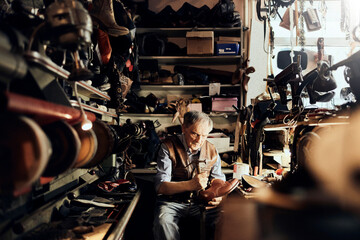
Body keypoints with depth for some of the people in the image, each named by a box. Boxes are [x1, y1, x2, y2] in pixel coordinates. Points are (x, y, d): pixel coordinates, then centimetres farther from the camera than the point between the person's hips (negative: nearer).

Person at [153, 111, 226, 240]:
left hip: (201, 202, 3)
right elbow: (160, 187, -16)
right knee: (163, 221, -34)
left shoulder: (212, 151, 4)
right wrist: (190, 185, -33)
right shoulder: (169, 147, -9)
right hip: (172, 202, -3)